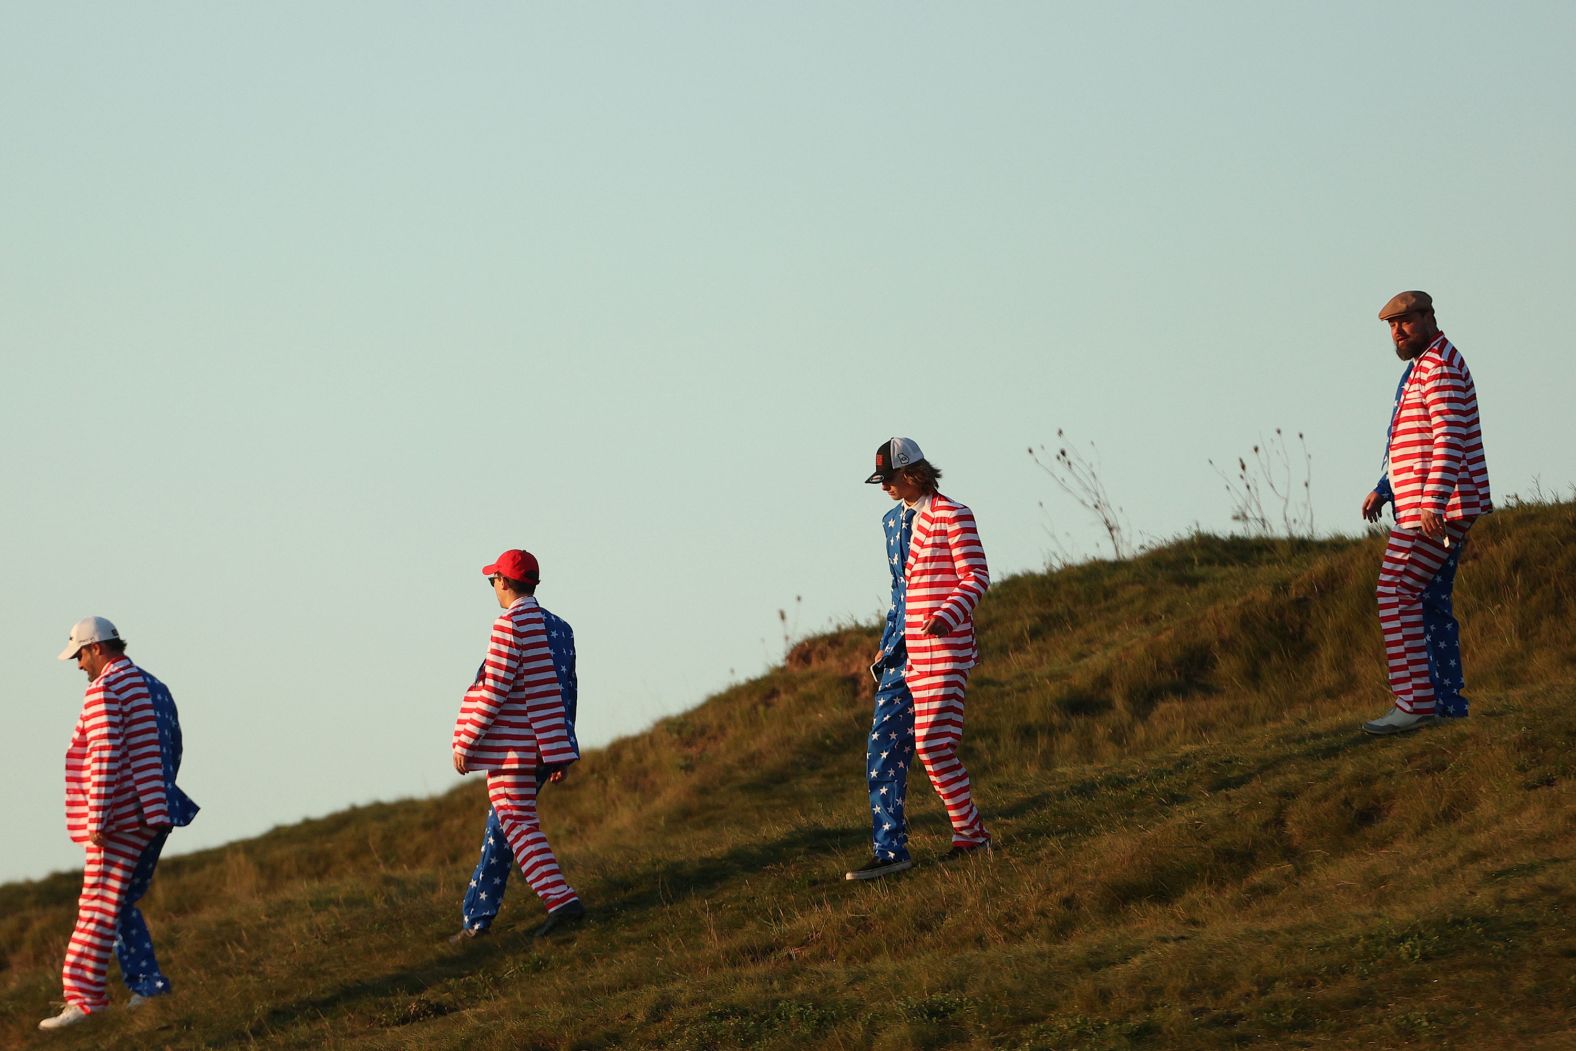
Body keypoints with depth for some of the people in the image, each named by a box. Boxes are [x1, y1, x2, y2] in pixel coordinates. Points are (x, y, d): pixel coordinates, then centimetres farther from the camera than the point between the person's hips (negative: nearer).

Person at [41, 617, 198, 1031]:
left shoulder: (104, 690, -11)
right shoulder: (153, 687, 16)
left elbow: (105, 757, -18)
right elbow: (172, 750, 20)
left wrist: (97, 819, -19)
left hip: (123, 817, -9)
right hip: (156, 815, 9)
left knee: (99, 906, -9)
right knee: (122, 903, 15)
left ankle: (83, 996, -13)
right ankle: (147, 982, 10)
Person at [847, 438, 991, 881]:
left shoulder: (952, 516, -6)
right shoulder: (893, 520, 17)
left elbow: (975, 577, -11)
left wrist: (947, 616, -27)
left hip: (942, 647, -8)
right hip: (902, 652, 8)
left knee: (933, 744, -13)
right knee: (883, 749, 2)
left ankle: (971, 835, 3)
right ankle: (889, 851, 6)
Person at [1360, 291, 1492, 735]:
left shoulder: (1440, 365, -11)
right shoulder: (1421, 367, 22)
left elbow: (1449, 439, -22)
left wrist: (1433, 501, -29)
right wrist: (1383, 490, 20)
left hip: (1436, 508, -11)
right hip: (1438, 509, 11)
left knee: (1396, 593, -14)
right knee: (1430, 600, 11)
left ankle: (1414, 702, -18)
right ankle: (1448, 702, 13)